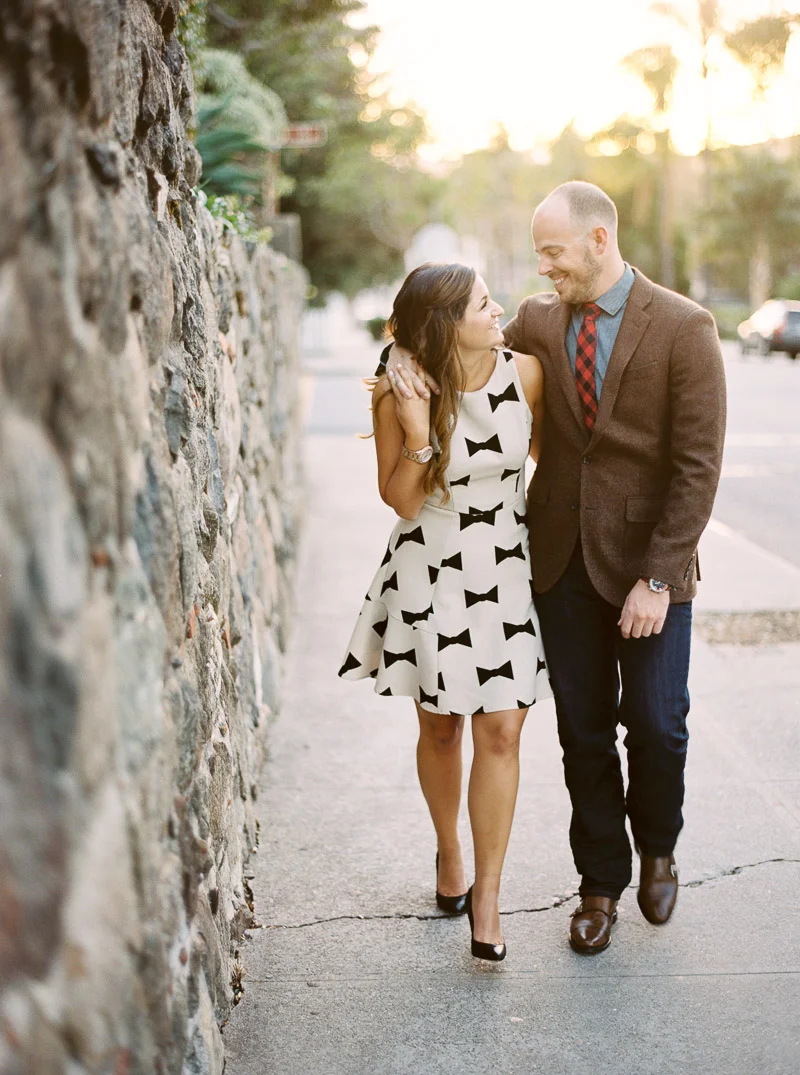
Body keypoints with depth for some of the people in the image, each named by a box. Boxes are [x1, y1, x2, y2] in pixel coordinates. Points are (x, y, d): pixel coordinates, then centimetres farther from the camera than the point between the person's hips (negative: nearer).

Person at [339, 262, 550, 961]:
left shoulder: (525, 371, -8)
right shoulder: (401, 395, -13)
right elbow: (399, 499, -7)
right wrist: (417, 434, -23)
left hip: (506, 568, 1)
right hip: (430, 570, -1)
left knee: (500, 730, -4)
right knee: (440, 726, 13)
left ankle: (486, 894, 8)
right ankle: (448, 850, 38)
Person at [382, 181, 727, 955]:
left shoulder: (683, 328, -9)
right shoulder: (538, 320, 3)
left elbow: (698, 465, -11)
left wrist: (657, 579, -16)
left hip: (647, 562, -3)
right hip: (562, 559, 3)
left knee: (656, 725, 3)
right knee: (583, 733, 9)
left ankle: (657, 848, 34)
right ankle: (601, 883, 27)